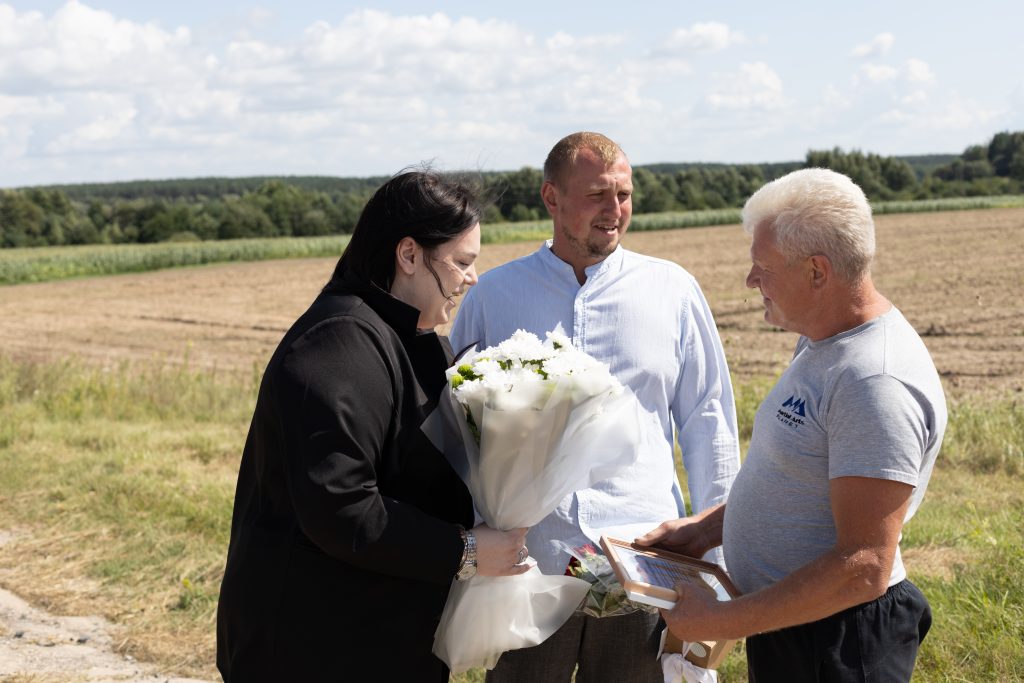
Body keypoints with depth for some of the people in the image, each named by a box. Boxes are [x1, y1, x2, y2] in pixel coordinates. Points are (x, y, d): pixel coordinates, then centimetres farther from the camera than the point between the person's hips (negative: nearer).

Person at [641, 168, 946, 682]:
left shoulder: (877, 382, -26)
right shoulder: (822, 342, 7)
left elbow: (864, 569, -28)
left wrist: (722, 622, -24)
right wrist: (706, 528, 6)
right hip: (787, 620, 9)